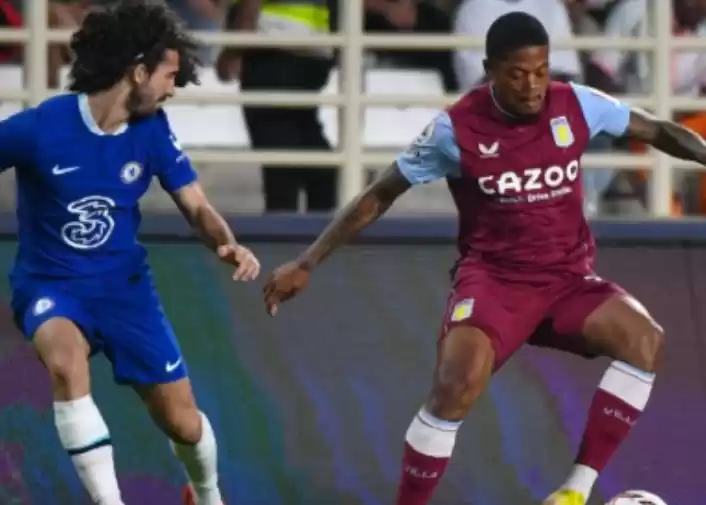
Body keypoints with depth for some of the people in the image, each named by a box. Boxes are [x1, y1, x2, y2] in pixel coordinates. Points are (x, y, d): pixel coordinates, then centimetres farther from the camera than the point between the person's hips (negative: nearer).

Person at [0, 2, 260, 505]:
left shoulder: (152, 128, -8)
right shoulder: (41, 127, -22)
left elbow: (196, 204, -2)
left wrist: (227, 244, -23)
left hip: (124, 284, 4)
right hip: (51, 285, -4)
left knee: (183, 423, 7)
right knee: (66, 362, -39)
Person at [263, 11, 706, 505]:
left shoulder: (577, 105, -6)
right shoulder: (457, 128, -12)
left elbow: (656, 131, 10)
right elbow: (379, 196, -1)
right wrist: (306, 264, -3)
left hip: (568, 280, 3)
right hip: (493, 278, -3)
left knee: (644, 339, -27)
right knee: (457, 385, -32)